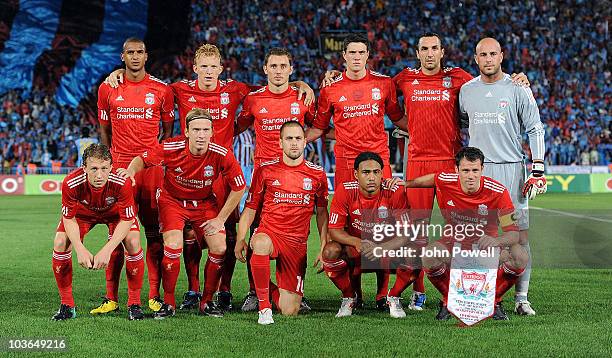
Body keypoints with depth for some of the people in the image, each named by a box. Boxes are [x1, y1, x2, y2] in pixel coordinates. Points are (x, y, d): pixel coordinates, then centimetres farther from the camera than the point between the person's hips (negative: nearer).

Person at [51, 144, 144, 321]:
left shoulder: (121, 183, -39)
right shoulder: (71, 183, -37)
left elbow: (127, 220, -29)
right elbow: (69, 218, -22)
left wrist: (107, 250, -39)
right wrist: (80, 250, -35)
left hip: (114, 211, -1)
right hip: (83, 211, 1)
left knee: (133, 243, -24)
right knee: (60, 244, -18)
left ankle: (134, 304, -6)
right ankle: (67, 305, -1)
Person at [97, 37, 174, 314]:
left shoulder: (161, 90, 6)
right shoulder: (108, 89, 8)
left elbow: (168, 128, 13)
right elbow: (104, 129, 16)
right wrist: (107, 162, 10)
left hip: (152, 165, 0)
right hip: (120, 165, 0)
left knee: (154, 231, 0)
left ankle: (154, 297, 4)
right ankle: (111, 298, 2)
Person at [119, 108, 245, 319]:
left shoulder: (221, 155, -23)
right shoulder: (171, 148, -25)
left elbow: (239, 188, -10)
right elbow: (143, 159, -7)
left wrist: (221, 219, -9)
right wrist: (130, 171, -30)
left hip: (204, 203, 2)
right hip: (172, 200, -2)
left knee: (219, 248, -13)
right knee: (173, 246, -22)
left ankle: (207, 302, 6)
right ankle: (168, 302, -4)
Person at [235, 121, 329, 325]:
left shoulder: (317, 174, 5)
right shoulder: (266, 170, 3)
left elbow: (322, 213, 16)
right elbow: (250, 208, 8)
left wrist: (324, 248, 8)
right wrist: (240, 239, -6)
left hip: (297, 243, 1)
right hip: (268, 233, -1)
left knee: (289, 312, -6)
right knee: (261, 244, -42)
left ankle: (273, 290, 31)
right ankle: (264, 305, -25)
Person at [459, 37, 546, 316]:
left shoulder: (517, 89, 0)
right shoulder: (467, 91, 9)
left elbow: (535, 130, 2)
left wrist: (538, 171, -4)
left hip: (512, 168, -2)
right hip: (478, 168, 2)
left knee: (520, 233, -3)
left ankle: (521, 298, 3)